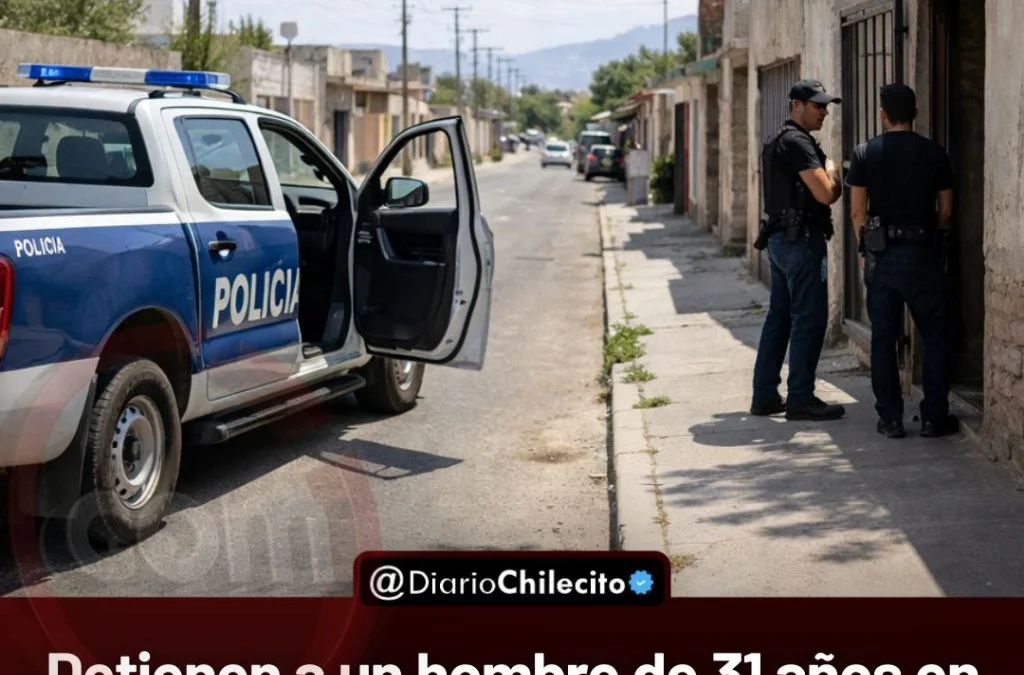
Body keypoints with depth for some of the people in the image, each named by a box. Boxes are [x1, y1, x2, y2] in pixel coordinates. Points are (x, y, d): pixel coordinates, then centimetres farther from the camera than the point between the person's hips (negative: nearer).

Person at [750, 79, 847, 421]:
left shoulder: (778, 142, 18)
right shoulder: (798, 143, -15)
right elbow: (826, 194, -19)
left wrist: (830, 181, 9)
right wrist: (831, 171, -1)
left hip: (780, 239, 10)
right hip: (802, 239, -10)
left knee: (779, 317, 13)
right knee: (810, 320, -6)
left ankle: (765, 395, 16)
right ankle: (800, 399, -3)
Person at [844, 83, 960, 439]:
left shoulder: (865, 153, -1)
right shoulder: (934, 153, 0)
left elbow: (857, 211, -2)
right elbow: (946, 209, 3)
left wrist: (866, 250, 9)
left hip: (881, 255, 1)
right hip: (923, 253, 0)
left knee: (883, 338, 7)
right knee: (934, 337, 8)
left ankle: (890, 419, 8)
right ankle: (934, 417, 7)